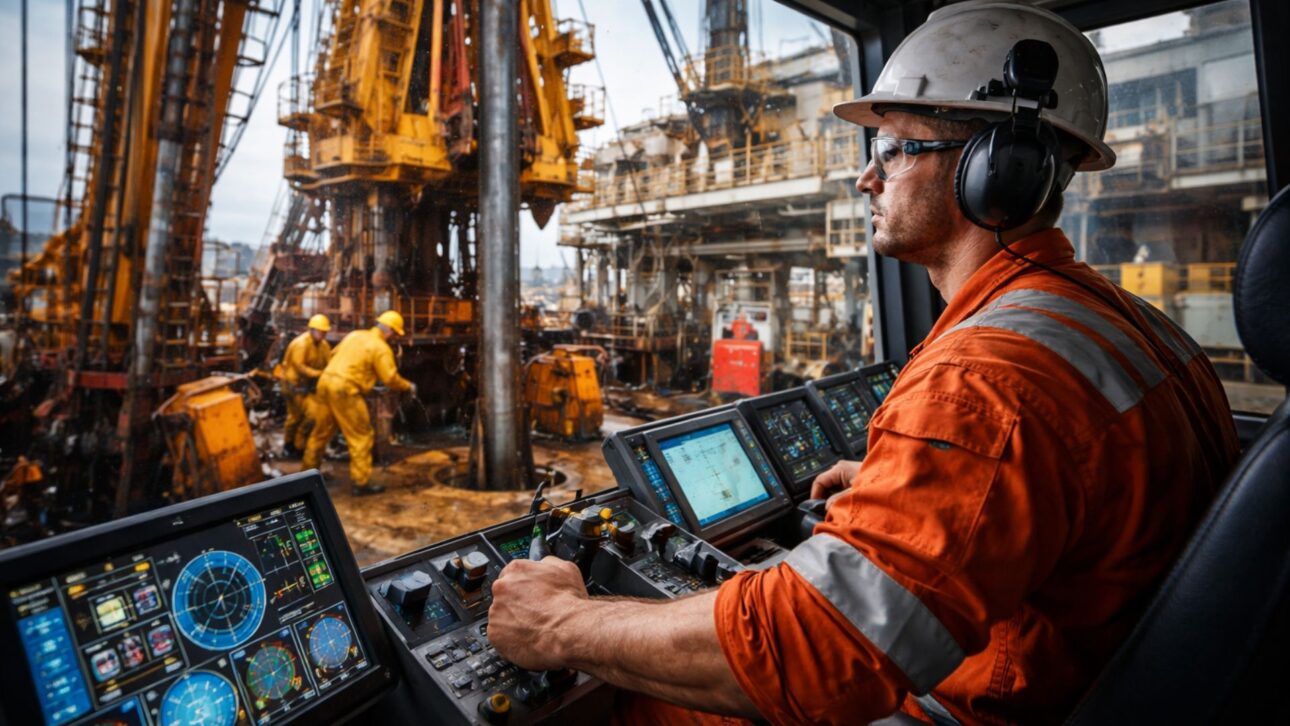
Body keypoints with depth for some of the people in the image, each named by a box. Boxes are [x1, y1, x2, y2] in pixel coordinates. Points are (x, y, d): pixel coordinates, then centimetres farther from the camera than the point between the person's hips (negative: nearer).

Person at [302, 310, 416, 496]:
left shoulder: (355, 335, 16)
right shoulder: (381, 348, -7)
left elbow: (334, 354, 22)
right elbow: (391, 379, -11)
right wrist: (409, 386, 5)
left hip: (326, 381, 8)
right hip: (345, 389, -8)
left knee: (322, 431, 22)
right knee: (362, 437, 0)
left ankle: (308, 470, 35)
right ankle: (361, 483, 1)